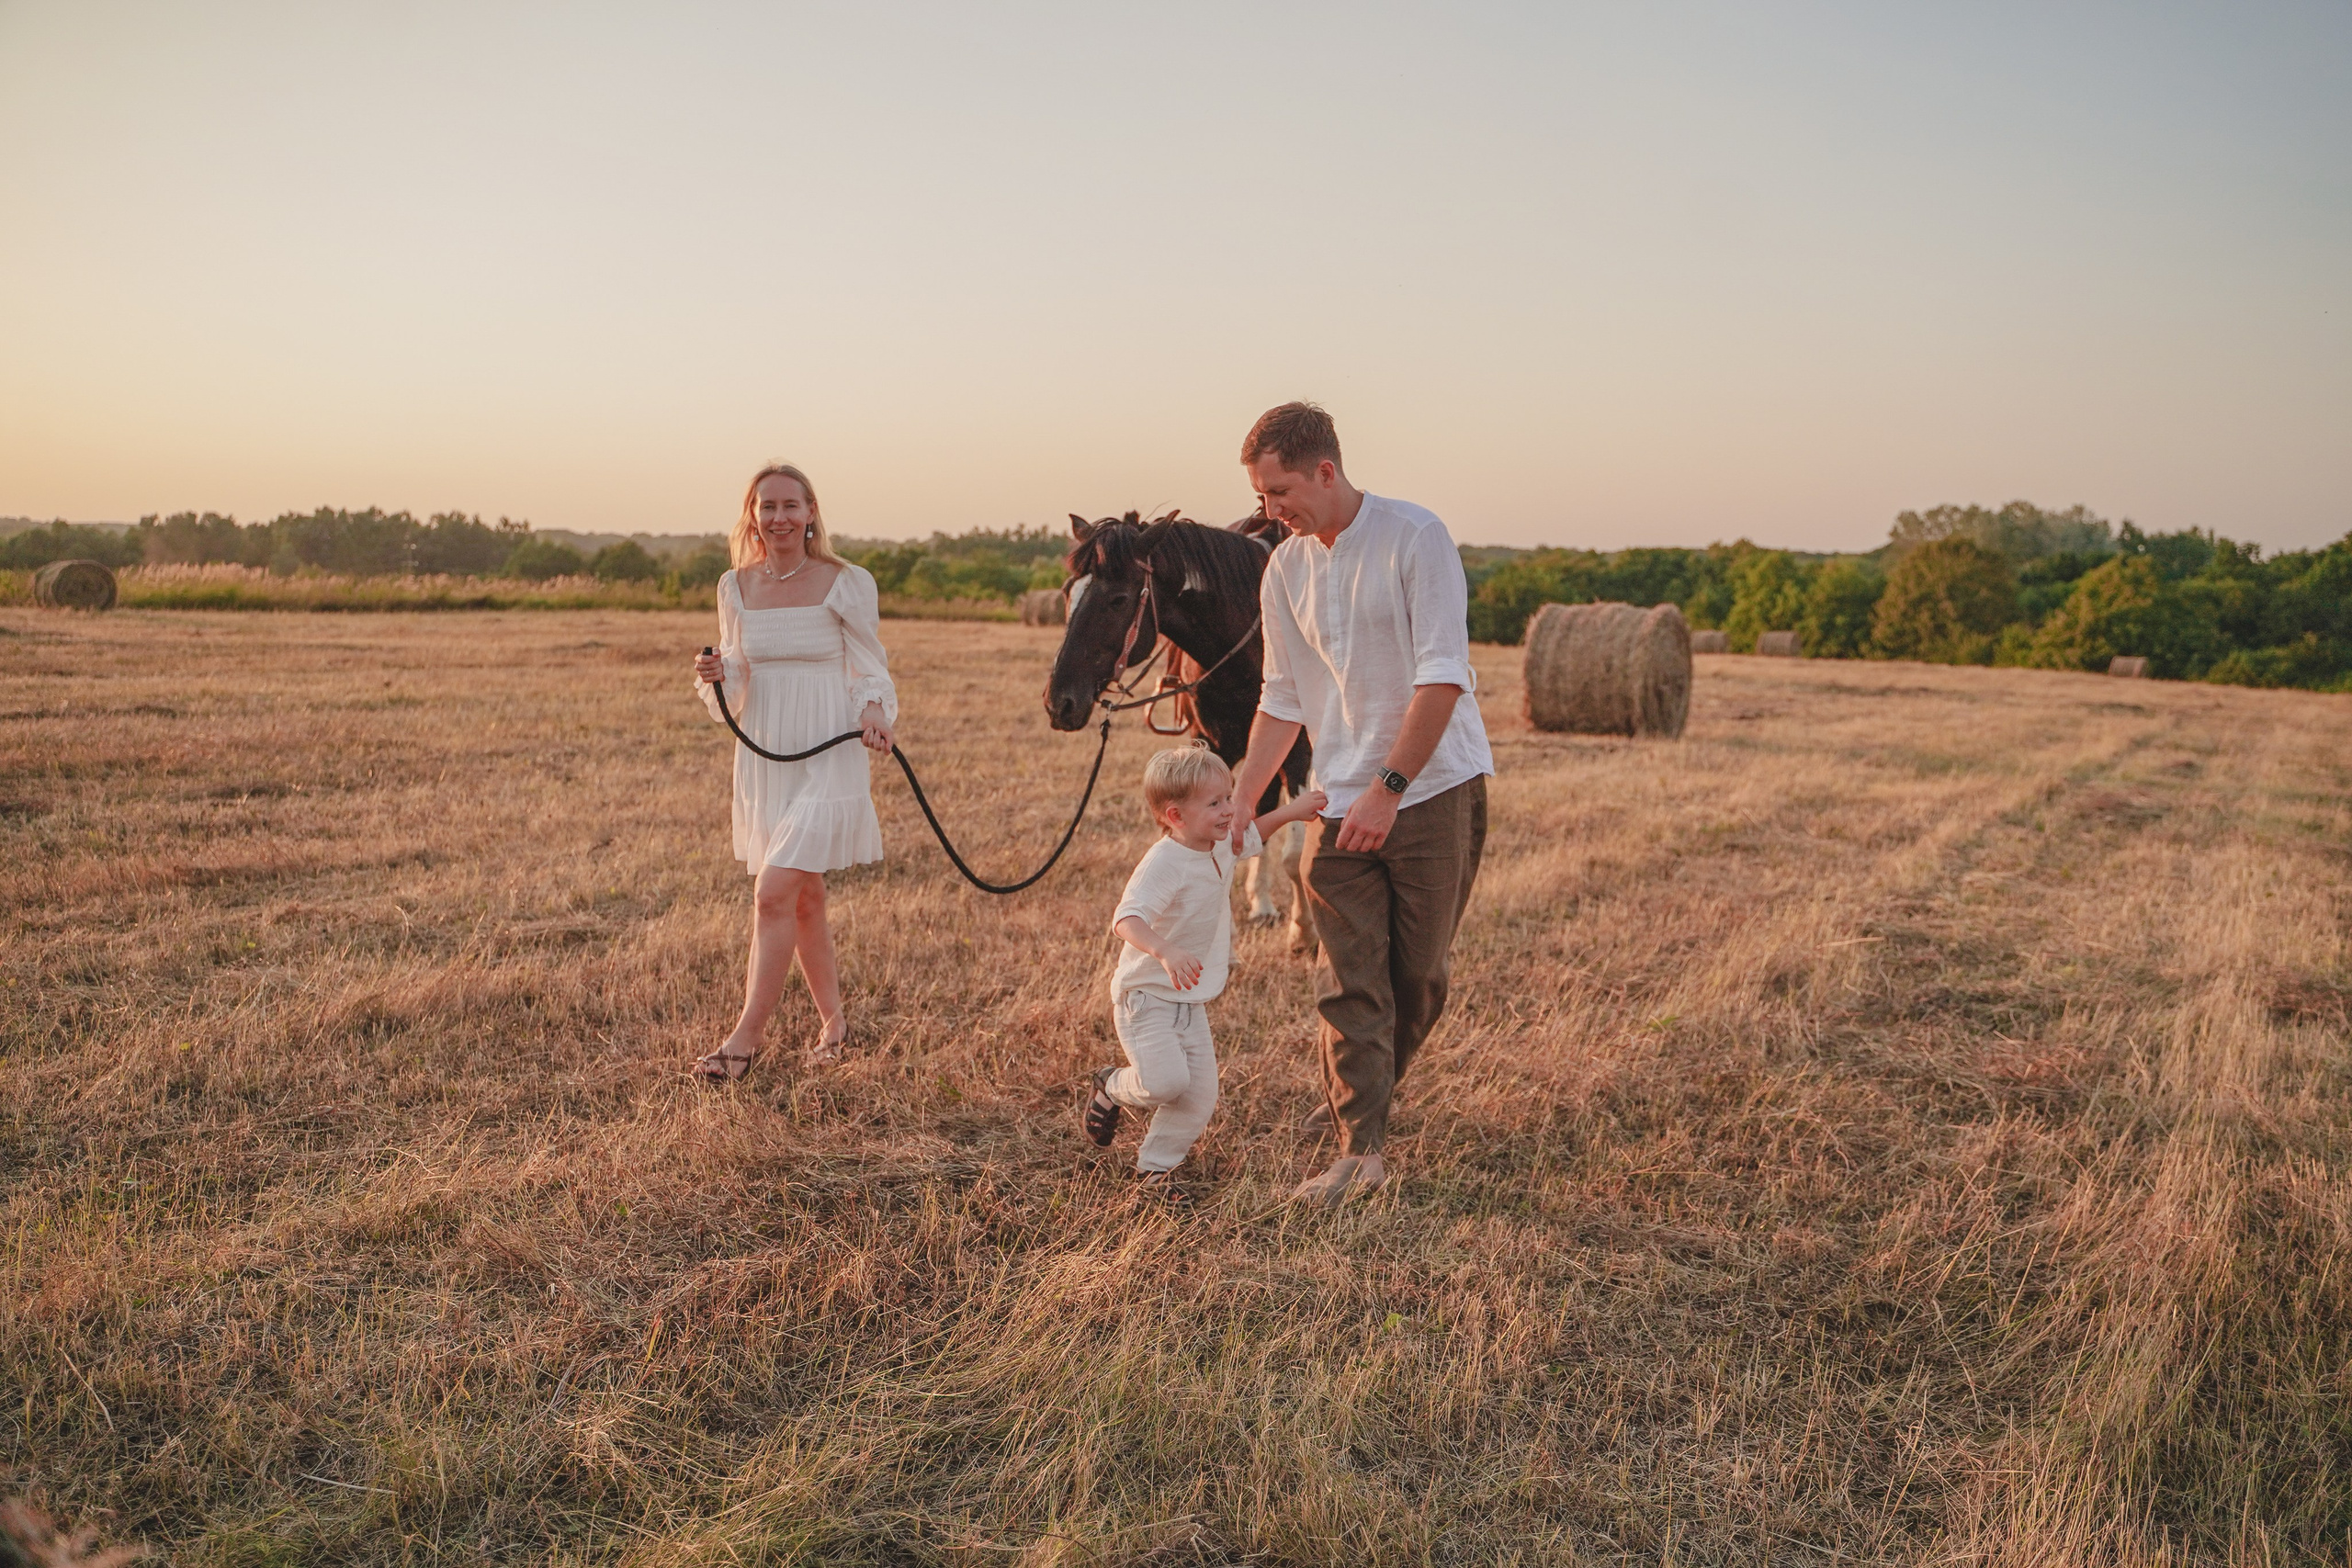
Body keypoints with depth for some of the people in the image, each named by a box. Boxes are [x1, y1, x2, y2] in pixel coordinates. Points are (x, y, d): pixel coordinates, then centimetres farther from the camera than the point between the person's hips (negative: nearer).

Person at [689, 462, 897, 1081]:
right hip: (762, 759, 5)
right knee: (804, 900, 14)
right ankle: (834, 1023, 30)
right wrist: (715, 676, -9)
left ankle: (745, 1038, -3)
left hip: (828, 759, -5)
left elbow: (871, 671, 0)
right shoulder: (736, 587, 7)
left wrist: (873, 712, -20)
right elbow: (736, 684, 13)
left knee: (775, 894, -12)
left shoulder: (848, 584, -6)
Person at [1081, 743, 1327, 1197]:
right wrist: (1166, 951, -55)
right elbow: (1127, 918, -39)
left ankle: (1155, 1164, 24)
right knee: (1166, 1081, -22)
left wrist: (1289, 812, 14)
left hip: (1191, 1003, 8)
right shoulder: (1164, 862, -26)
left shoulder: (1222, 847, 2)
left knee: (1200, 1096, 4)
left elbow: (1251, 835, 27)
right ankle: (1111, 1089, 11)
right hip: (1147, 997, -8)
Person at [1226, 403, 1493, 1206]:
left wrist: (1387, 789, -20)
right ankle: (1360, 1146, 6)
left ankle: (1363, 1101, 29)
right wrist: (1237, 801, 5)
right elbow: (1283, 700, 11)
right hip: (1340, 804, 4)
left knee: (1418, 975, 7)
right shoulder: (1284, 569, 5)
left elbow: (1441, 677, -17)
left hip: (1435, 790, -4)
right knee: (1351, 982, -1)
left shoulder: (1414, 538, -12)